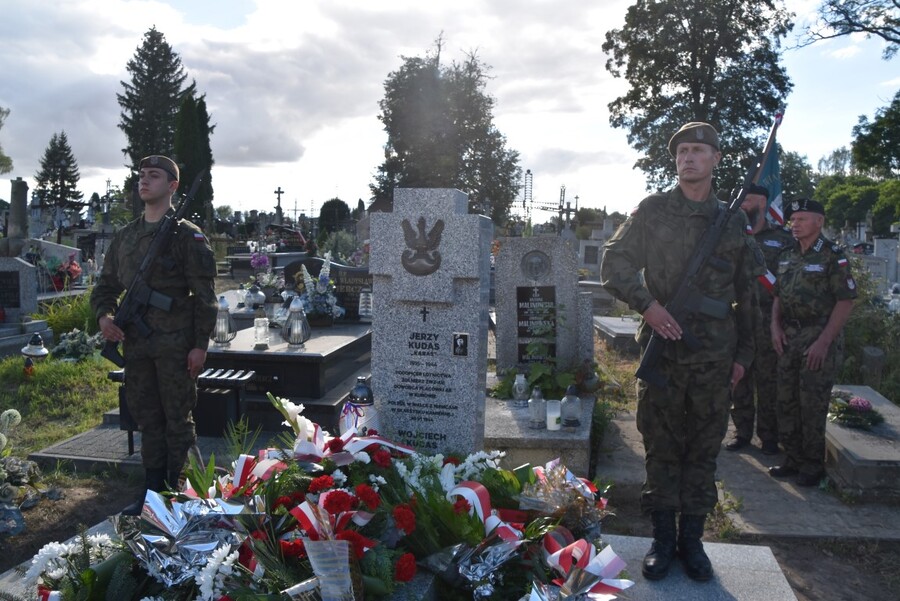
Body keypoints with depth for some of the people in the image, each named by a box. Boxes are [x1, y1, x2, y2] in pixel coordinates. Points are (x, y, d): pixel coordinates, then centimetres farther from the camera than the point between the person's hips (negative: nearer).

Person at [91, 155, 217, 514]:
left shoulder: (186, 235, -4)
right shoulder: (124, 237, 15)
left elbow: (204, 294, -7)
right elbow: (106, 285, 20)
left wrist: (200, 344, -12)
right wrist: (104, 315, -1)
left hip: (176, 344, -6)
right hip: (136, 343, 6)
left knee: (177, 420, 2)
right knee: (147, 418, 14)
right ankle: (153, 493, 26)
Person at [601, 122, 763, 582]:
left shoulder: (733, 221, 9)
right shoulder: (652, 211, 3)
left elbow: (745, 296, 14)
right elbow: (614, 263, 0)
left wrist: (743, 353, 11)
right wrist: (647, 304, -14)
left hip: (714, 357, 2)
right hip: (662, 349, -2)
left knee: (703, 450, 9)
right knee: (662, 447, 5)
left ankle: (692, 540, 22)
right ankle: (663, 540, 18)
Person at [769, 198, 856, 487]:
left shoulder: (833, 256, -8)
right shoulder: (787, 255, 12)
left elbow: (845, 302, -12)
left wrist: (824, 341, -17)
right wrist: (776, 327, 4)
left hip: (817, 338, -6)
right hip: (788, 338, 7)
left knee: (813, 404, -2)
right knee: (787, 401, 10)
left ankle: (813, 465, 11)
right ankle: (793, 459, 22)